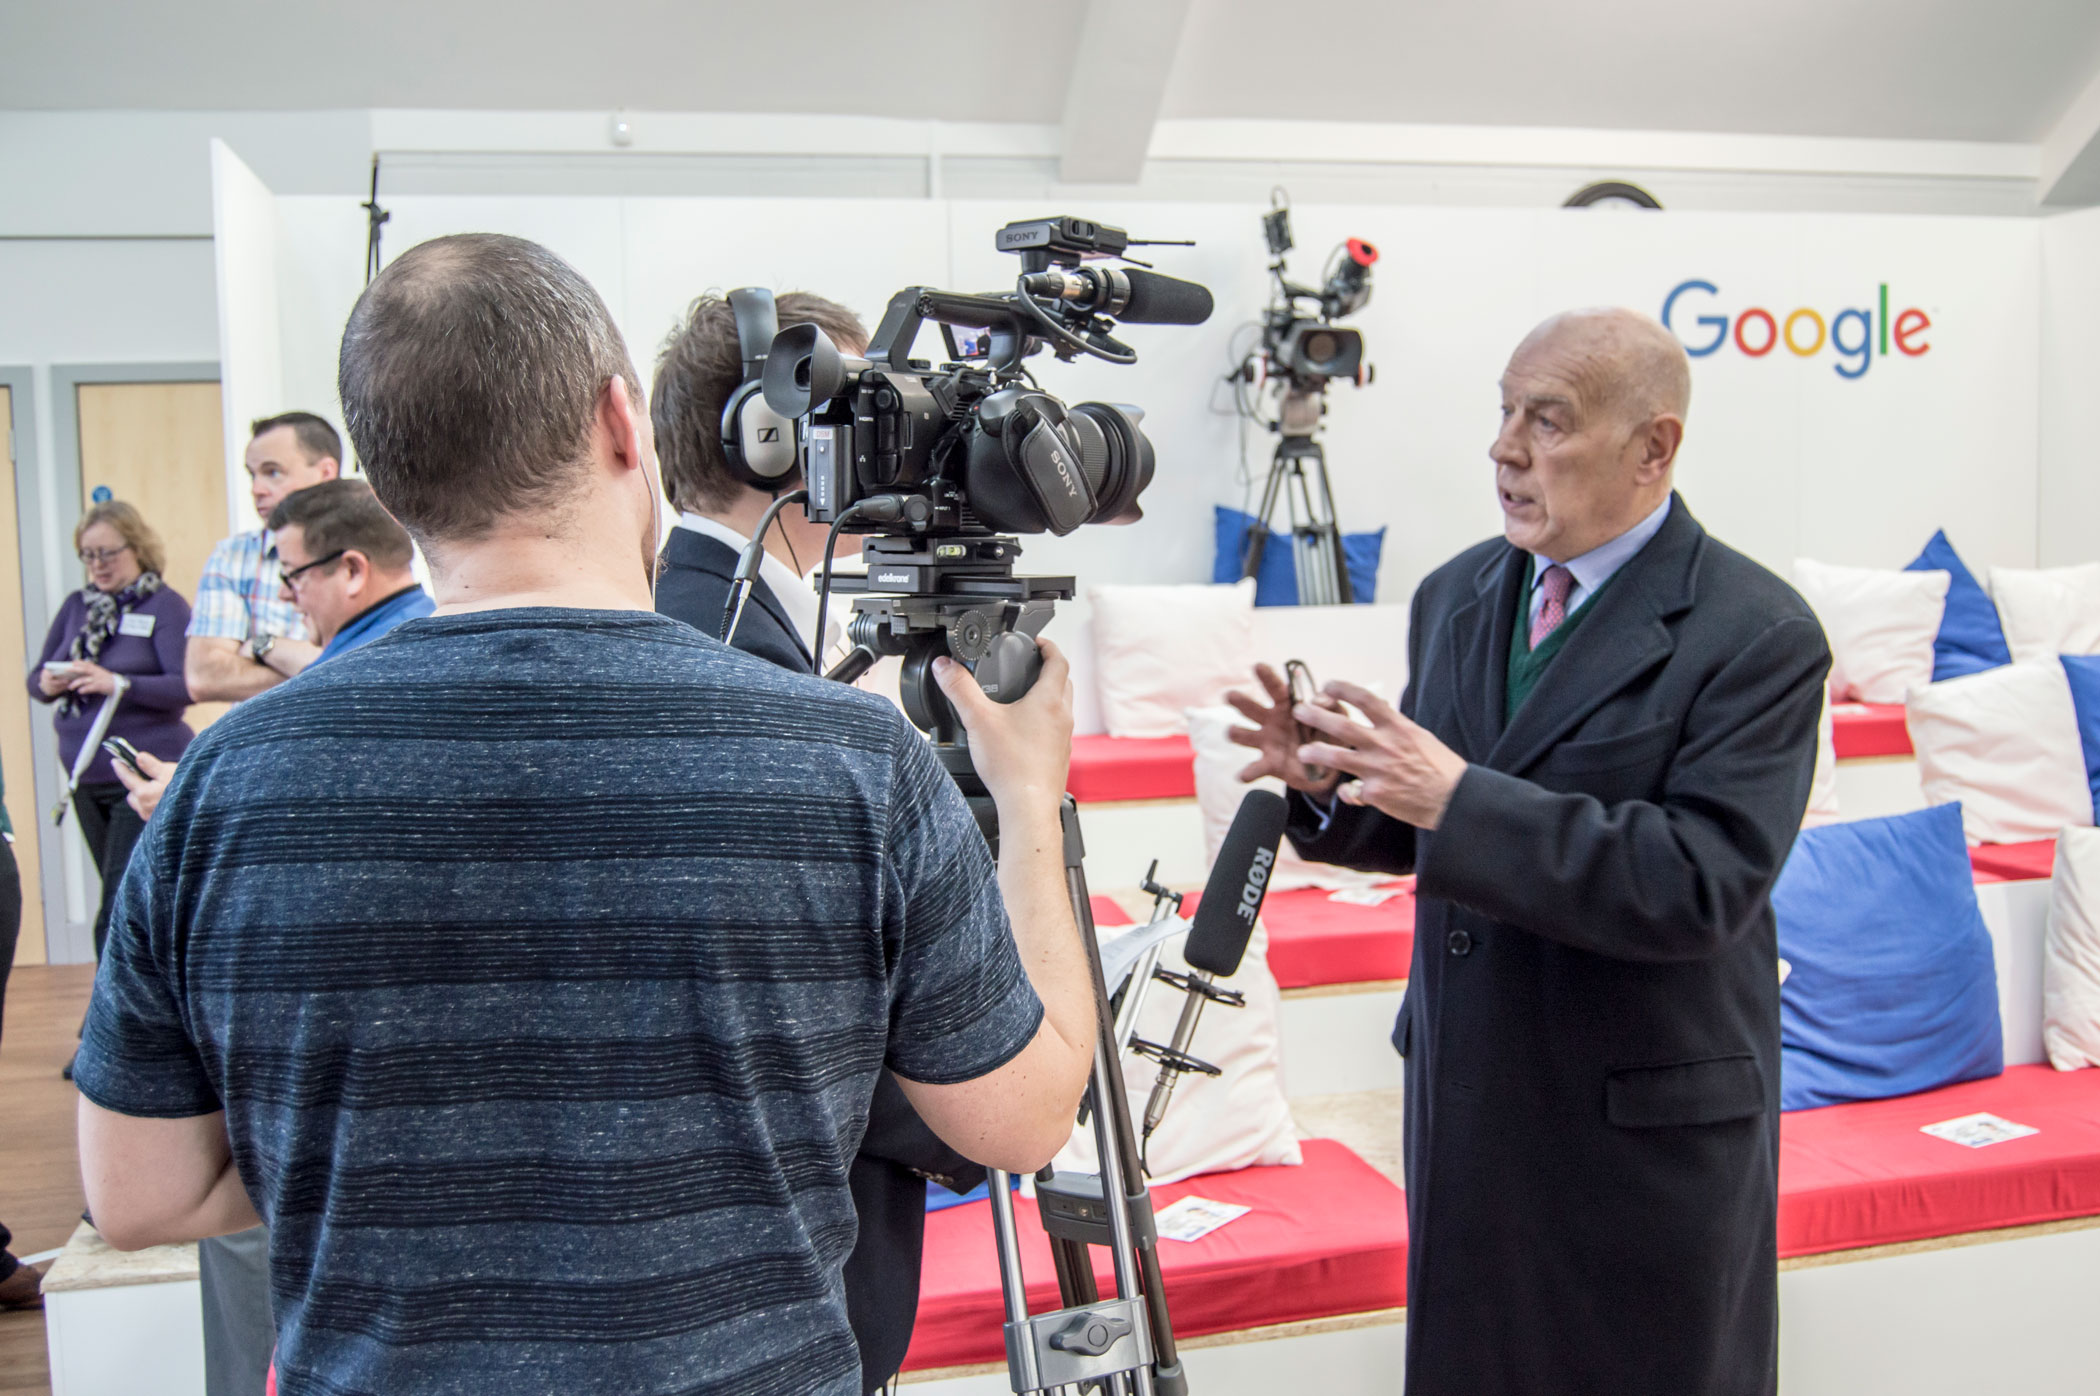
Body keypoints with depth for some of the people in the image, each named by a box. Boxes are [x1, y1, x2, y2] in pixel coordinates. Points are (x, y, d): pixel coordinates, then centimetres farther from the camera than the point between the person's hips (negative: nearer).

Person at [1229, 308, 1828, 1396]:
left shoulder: (1758, 637, -16)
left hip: (1646, 1115, -5)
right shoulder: (1455, 596, 3)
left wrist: (1463, 798, -32)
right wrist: (1328, 782, -12)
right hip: (1466, 1098, 6)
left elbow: (1704, 883, -26)